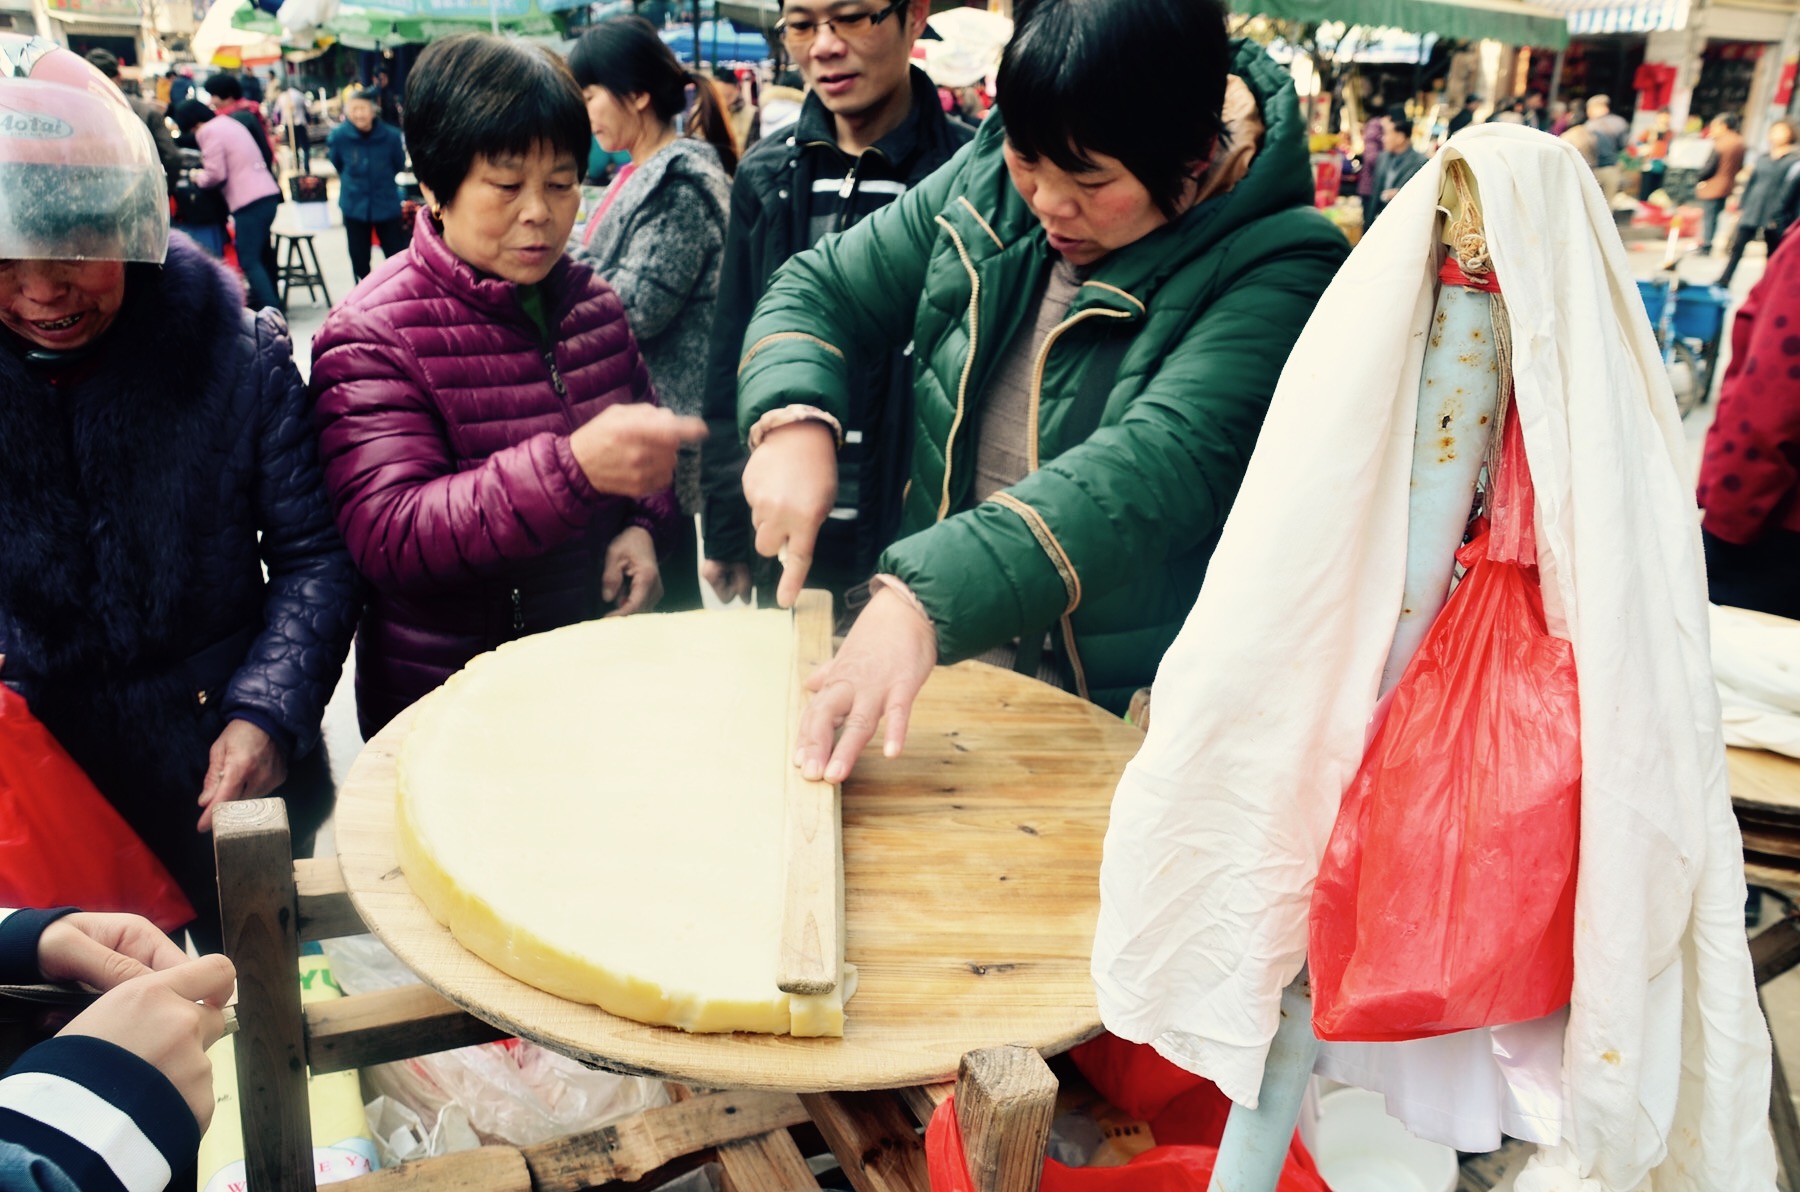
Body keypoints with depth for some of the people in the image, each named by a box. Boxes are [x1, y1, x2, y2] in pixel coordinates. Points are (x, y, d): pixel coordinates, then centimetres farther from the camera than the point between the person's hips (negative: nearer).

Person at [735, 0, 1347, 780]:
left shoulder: (1279, 269, -15)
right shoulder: (992, 182, 2)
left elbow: (1157, 469, -29)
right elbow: (819, 288, 10)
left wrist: (929, 596, -41)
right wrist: (794, 420, -12)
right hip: (947, 676, 2)